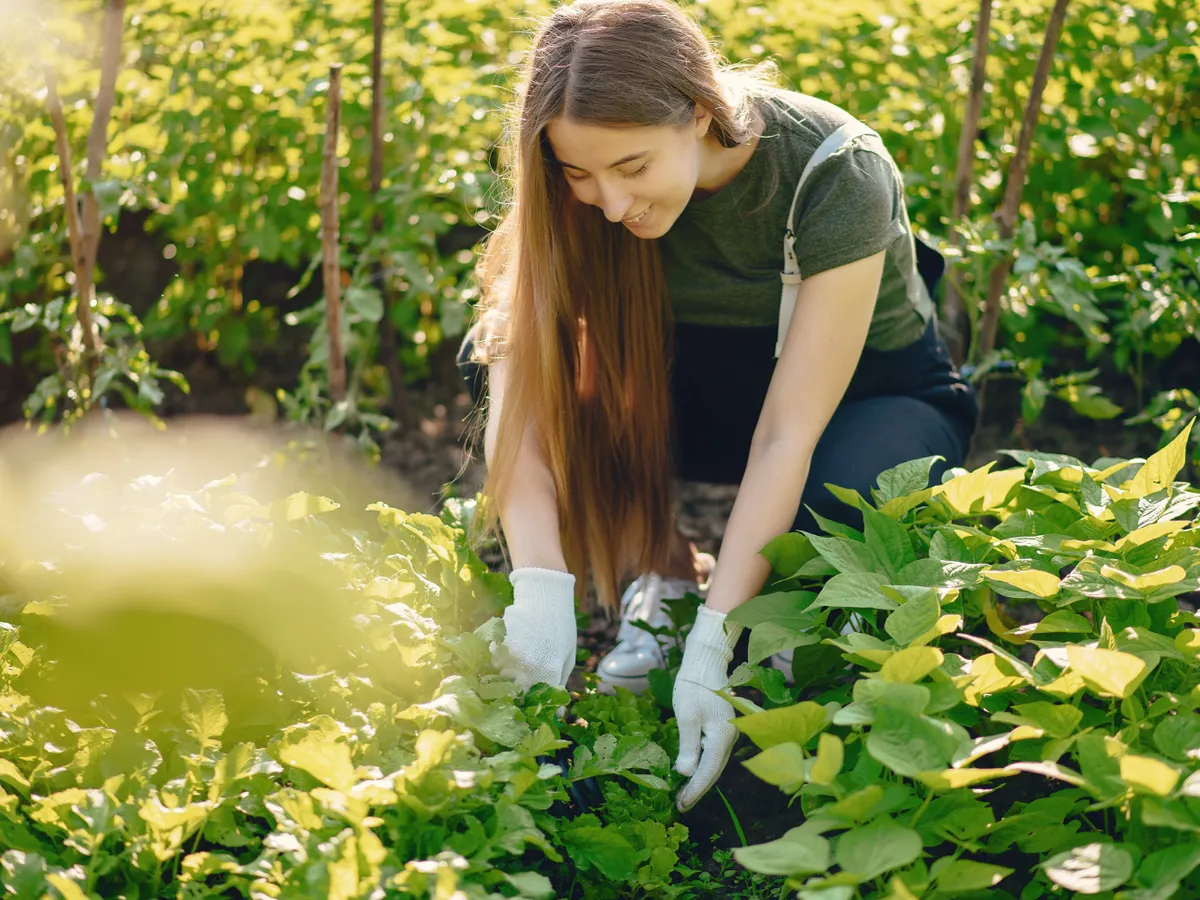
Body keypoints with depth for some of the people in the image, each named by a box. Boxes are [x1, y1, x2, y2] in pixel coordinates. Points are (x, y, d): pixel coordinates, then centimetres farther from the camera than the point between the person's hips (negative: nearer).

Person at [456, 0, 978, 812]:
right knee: (494, 344, -22)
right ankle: (664, 575, -9)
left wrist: (712, 645, -38)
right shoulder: (593, 180, -21)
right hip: (713, 390, 4)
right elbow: (519, 375, -27)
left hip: (873, 396, -3)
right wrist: (541, 583, -39)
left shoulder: (835, 173, -32)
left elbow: (789, 434, -34)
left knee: (836, 506, -40)